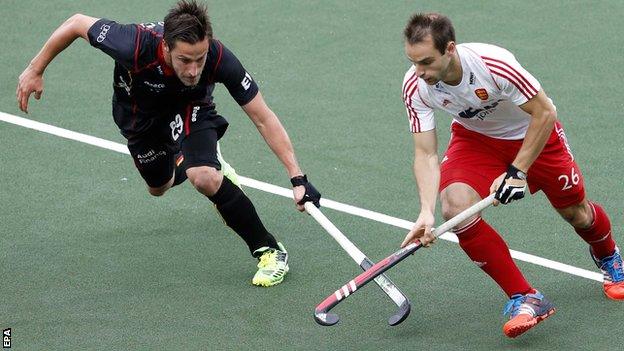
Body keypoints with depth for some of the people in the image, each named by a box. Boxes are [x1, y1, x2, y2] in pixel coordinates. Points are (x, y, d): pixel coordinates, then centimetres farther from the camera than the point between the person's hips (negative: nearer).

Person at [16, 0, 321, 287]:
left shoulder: (220, 60, -39)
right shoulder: (135, 47, -43)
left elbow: (263, 119, -29)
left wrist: (297, 178, -33)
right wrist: (35, 70, -14)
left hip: (190, 108, -2)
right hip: (141, 118, 2)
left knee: (204, 178, -29)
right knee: (159, 188, 23)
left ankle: (269, 251, -12)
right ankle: (211, 164, 56)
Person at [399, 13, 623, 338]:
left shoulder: (494, 64, -38)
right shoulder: (415, 86, -26)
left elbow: (545, 113, -27)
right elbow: (426, 154, -22)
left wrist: (518, 171, -29)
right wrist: (426, 212, -35)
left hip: (534, 130, -2)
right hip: (475, 137, 3)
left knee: (576, 213, 6)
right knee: (455, 205, -24)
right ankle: (525, 298, -14)